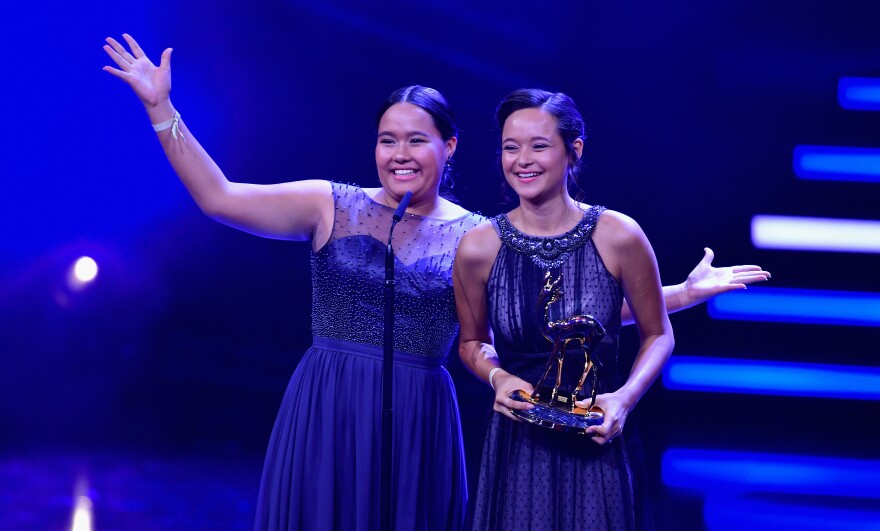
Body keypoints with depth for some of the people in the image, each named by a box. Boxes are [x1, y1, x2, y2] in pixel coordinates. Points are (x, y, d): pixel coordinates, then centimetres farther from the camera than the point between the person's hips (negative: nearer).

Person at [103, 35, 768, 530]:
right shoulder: (334, 206, 1)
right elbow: (220, 198, -3)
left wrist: (683, 292, -4)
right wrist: (162, 108, -8)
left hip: (416, 428, 0)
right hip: (324, 417, 0)